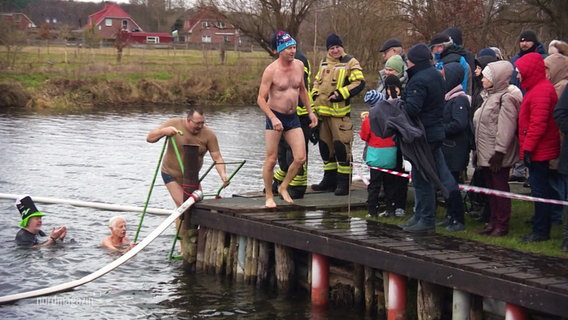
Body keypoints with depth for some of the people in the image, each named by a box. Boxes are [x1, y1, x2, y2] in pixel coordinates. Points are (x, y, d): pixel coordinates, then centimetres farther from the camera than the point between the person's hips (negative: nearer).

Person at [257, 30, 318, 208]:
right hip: (275, 117, -5)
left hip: (293, 117, 5)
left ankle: (283, 187, 19)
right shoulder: (271, 70, -13)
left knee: (300, 158, -2)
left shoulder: (299, 65, 4)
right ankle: (269, 196, 13)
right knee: (271, 160, 0)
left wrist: (310, 112, 17)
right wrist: (273, 118, -24)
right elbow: (261, 98, -14)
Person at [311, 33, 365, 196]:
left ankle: (344, 182, -6)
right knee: (325, 145, 13)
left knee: (341, 145, -11)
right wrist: (315, 95, 13)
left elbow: (359, 83, -12)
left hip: (340, 113, -7)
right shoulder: (324, 63, 17)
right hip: (323, 112, 7)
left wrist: (340, 94, -17)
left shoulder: (350, 63, -4)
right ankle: (330, 179, 23)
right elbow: (317, 81, 30)